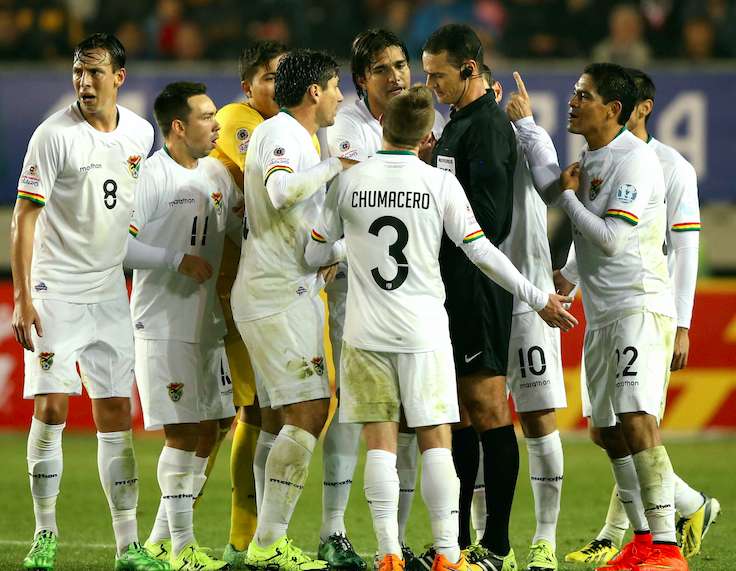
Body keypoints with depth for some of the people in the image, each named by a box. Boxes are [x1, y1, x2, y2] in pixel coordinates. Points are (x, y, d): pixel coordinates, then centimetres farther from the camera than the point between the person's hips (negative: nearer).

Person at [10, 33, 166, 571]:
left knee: (116, 414, 4)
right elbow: (25, 217, -11)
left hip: (111, 291, 4)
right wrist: (22, 298, -16)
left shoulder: (140, 132, 5)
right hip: (55, 290, -4)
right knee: (51, 407, -9)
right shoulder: (55, 134, -11)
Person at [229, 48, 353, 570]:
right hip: (278, 295, -10)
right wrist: (337, 166, -21)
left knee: (306, 415, 10)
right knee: (307, 414, -12)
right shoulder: (282, 132, -11)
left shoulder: (295, 135, 21)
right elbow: (280, 190, -31)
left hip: (295, 289, 10)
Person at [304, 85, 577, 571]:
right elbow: (481, 253, -3)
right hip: (423, 329, -1)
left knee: (380, 441, 3)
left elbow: (316, 254, 8)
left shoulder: (349, 182, 0)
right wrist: (538, 299, 7)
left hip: (366, 330, 1)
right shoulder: (441, 184, -4)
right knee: (436, 440, 4)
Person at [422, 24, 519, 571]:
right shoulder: (458, 125, 18)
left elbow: (485, 217, -20)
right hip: (453, 286, 10)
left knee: (487, 407, -7)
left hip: (478, 288, -10)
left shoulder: (488, 126, -13)